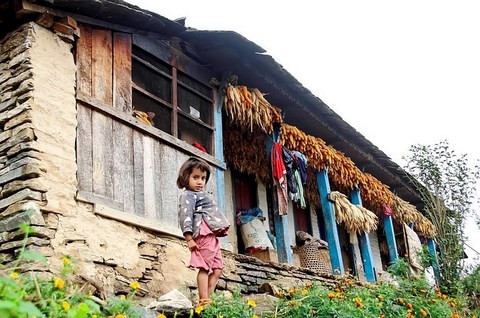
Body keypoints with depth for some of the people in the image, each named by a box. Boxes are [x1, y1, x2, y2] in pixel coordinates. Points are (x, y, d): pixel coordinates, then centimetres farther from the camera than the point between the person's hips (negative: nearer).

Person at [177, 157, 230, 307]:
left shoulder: (202, 194, 26)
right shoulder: (188, 195, -4)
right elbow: (185, 216, -15)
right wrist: (189, 238, -22)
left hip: (212, 236, 10)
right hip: (204, 235, -10)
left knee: (217, 269, 9)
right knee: (204, 268, -11)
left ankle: (208, 297, 9)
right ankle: (203, 300, -11)